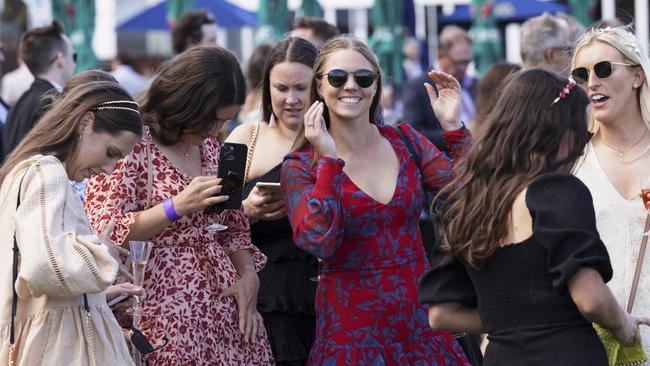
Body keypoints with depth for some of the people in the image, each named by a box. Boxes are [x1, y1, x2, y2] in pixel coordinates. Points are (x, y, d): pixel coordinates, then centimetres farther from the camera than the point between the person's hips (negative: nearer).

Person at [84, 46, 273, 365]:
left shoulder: (210, 145, 11)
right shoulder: (131, 144, -11)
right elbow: (107, 232, -15)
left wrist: (248, 276, 1)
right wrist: (178, 206, -24)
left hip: (225, 303, 6)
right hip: (166, 311, -6)